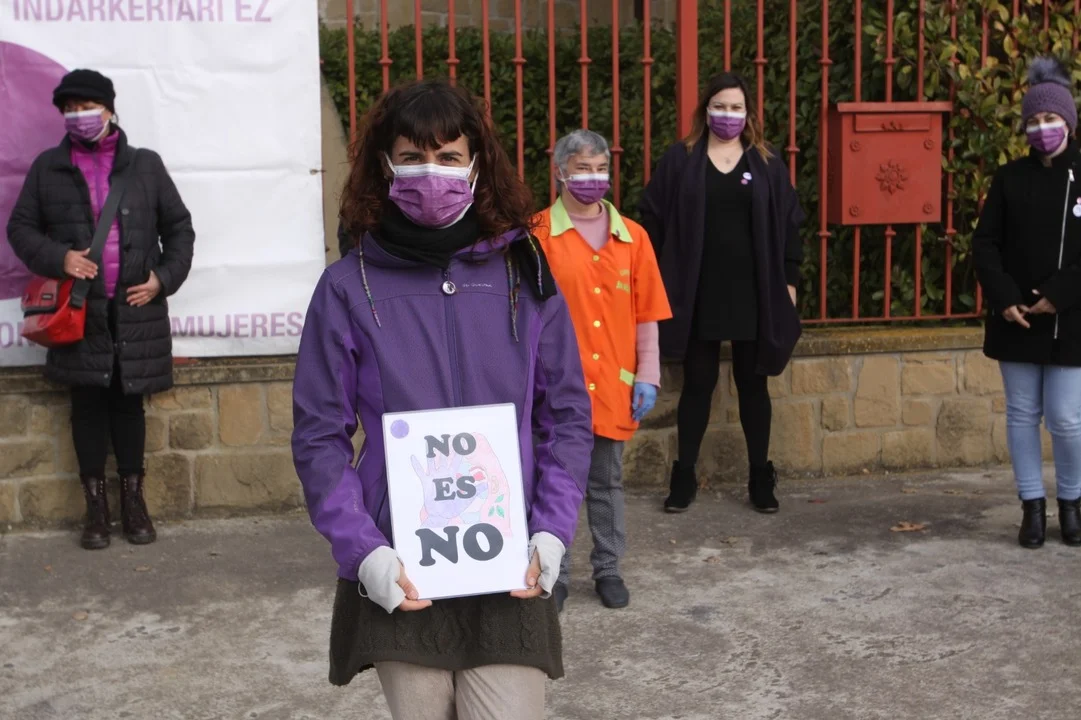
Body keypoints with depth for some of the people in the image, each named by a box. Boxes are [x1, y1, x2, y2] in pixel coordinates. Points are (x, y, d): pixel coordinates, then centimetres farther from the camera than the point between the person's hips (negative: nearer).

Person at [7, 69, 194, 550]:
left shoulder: (144, 165, 6)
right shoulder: (48, 168, 5)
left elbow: (179, 228, 9)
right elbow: (20, 227, 8)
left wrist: (164, 277, -3)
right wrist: (58, 258, -9)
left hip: (135, 310, 0)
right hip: (79, 310, 0)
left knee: (128, 402, 9)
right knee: (88, 404, 5)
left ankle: (133, 500, 21)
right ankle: (96, 506, 16)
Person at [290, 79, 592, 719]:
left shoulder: (525, 275, 2)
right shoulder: (349, 288, -2)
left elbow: (568, 416, 6)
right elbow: (321, 436, 0)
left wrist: (552, 534, -6)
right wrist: (363, 550, -11)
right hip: (400, 580, 0)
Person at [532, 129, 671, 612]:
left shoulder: (632, 237, 6)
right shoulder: (537, 235, -4)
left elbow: (646, 316, 7)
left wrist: (647, 376, 2)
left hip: (613, 384, 3)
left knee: (608, 482, 14)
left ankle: (608, 570, 28)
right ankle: (554, 575, 19)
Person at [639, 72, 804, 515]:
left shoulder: (767, 163, 6)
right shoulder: (680, 160, 3)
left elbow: (789, 223, 7)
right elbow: (652, 218, 2)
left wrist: (789, 278, 2)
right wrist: (656, 278, -3)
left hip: (753, 293, 1)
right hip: (698, 293, -1)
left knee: (752, 384, 9)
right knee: (698, 383, 6)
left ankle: (761, 478, 18)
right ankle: (684, 476, 16)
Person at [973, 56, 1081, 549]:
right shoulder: (1010, 178, 5)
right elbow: (984, 243, 2)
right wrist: (1004, 298, -11)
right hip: (1015, 319, 2)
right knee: (1022, 413, 7)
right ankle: (1032, 507, 17)